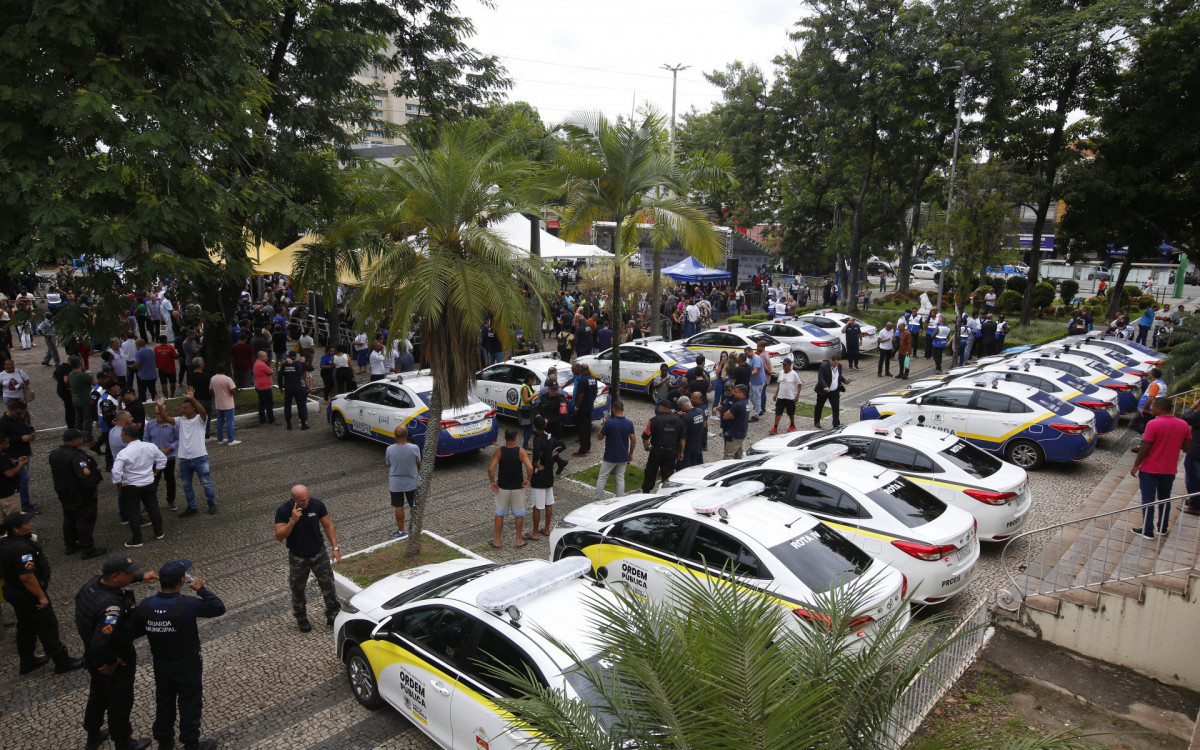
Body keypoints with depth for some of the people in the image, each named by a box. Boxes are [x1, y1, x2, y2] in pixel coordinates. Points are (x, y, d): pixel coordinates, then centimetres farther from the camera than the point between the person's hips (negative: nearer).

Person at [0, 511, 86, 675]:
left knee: (25, 627, 23)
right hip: (29, 596, -10)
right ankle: (62, 662, 13)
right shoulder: (21, 549, -32)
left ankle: (27, 662, 38)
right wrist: (41, 596, -24)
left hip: (14, 593, 10)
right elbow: (27, 577, -32)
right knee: (48, 628, 3)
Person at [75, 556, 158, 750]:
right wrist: (111, 662, -23)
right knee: (120, 703, 15)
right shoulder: (112, 607, -40)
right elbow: (99, 644, -41)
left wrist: (141, 578, 0)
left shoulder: (93, 582, -14)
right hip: (116, 664, -8)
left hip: (92, 656, 8)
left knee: (98, 695, 30)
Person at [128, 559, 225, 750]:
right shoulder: (188, 605, -32)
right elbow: (219, 608, -22)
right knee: (190, 703, 15)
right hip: (187, 664, -5)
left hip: (160, 664, 5)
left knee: (164, 701, 25)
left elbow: (131, 632, -5)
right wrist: (201, 589, -13)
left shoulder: (145, 606, -18)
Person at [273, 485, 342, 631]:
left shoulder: (317, 505, -14)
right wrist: (293, 521, -35)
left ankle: (333, 616, 25)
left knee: (328, 586, 6)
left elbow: (328, 526, -4)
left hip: (319, 554, 1)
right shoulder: (283, 511, -17)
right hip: (297, 558, -1)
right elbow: (279, 536, -21)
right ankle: (301, 619, 38)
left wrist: (335, 548, -7)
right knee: (297, 590, 14)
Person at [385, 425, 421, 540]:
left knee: (399, 507, 13)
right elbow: (418, 465, -7)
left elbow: (388, 466, -1)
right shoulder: (414, 448, -20)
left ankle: (401, 531, 22)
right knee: (414, 507, 17)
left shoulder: (389, 449, -15)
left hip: (395, 483, 1)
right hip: (411, 482, -1)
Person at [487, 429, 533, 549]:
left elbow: (491, 468, -20)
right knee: (519, 514, 14)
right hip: (518, 487, -1)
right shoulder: (521, 451, -13)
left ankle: (498, 541, 20)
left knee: (499, 514, 14)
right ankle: (519, 540, 23)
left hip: (502, 488, 1)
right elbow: (530, 468, -24)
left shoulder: (499, 451, -10)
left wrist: (492, 482, -7)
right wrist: (528, 480, -9)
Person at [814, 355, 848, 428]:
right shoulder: (824, 366, -18)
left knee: (836, 408, -2)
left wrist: (844, 380, -4)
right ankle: (816, 422, 31)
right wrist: (825, 387, -36)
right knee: (819, 407, 12)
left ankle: (836, 425, 4)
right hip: (823, 391, -4)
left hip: (835, 392, 4)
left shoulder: (839, 366, 2)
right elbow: (820, 378, -23)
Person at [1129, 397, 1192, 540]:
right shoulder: (1184, 425, -1)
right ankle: (1162, 528, 28)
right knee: (1164, 499, 18)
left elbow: (1145, 448, -18)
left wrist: (1136, 466, -9)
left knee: (1148, 500, 3)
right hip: (1169, 470, 6)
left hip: (1150, 469, -6)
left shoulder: (1153, 424, -19)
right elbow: (1188, 447, 4)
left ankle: (1147, 531, 8)